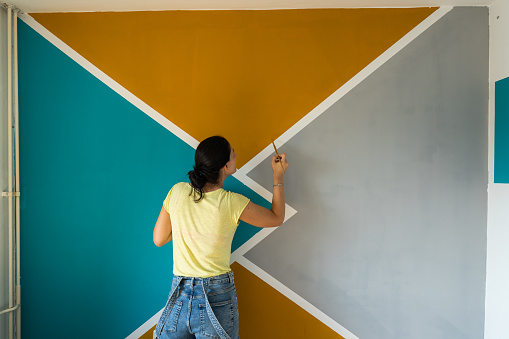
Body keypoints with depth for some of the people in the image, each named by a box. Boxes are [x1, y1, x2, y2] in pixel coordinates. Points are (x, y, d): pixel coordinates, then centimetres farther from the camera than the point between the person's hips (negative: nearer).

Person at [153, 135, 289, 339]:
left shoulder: (177, 191, -6)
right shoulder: (233, 203, -16)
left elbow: (158, 239, 6)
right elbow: (277, 218, 1)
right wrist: (278, 176, 7)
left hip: (179, 294, 3)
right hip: (217, 297, -2)